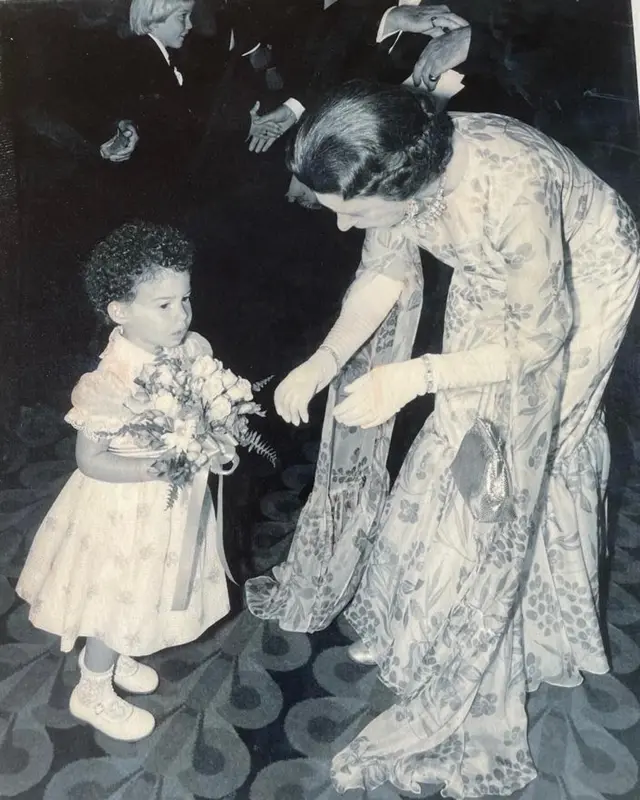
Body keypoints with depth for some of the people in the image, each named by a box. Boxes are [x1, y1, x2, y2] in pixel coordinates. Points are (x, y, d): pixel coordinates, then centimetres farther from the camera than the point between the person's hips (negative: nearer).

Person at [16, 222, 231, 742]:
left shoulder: (195, 351, -11)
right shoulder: (110, 384, -30)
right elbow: (90, 461, -22)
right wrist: (156, 468, -30)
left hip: (172, 502, 7)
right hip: (125, 509, -6)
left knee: (144, 594, 27)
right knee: (119, 602, 14)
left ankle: (110, 656, 56)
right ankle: (93, 693, 42)